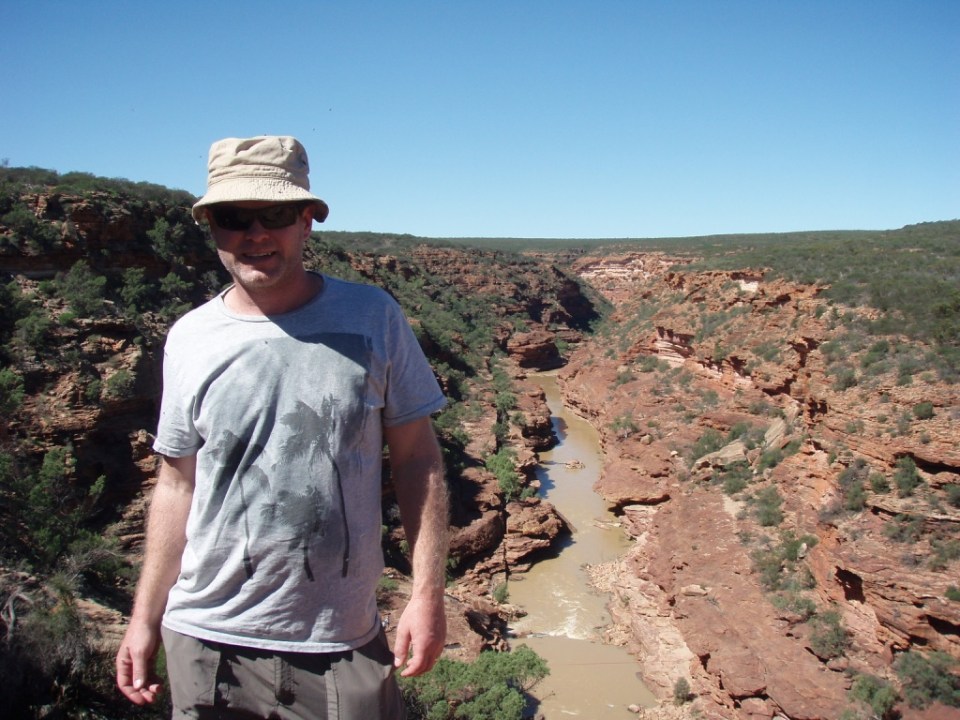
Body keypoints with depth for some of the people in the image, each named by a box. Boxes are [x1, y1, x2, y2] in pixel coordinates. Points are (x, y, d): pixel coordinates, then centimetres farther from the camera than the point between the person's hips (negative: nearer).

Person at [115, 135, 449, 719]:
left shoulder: (373, 318, -5)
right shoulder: (190, 339, 0)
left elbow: (417, 460, -2)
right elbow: (178, 484, 7)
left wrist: (428, 594, -7)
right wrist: (145, 618, 9)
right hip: (208, 642, 2)